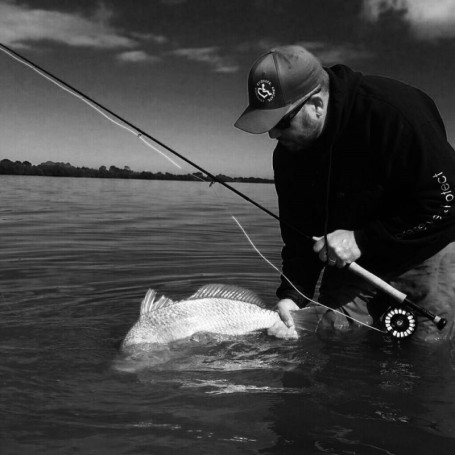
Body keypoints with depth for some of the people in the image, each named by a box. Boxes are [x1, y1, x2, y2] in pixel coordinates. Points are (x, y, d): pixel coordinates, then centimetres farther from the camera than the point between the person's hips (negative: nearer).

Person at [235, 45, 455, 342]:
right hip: (354, 262, 6)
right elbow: (299, 230, 1)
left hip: (425, 249, -5)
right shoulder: (288, 151, -6)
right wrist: (293, 293, -12)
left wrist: (362, 240, -27)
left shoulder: (395, 113, -28)